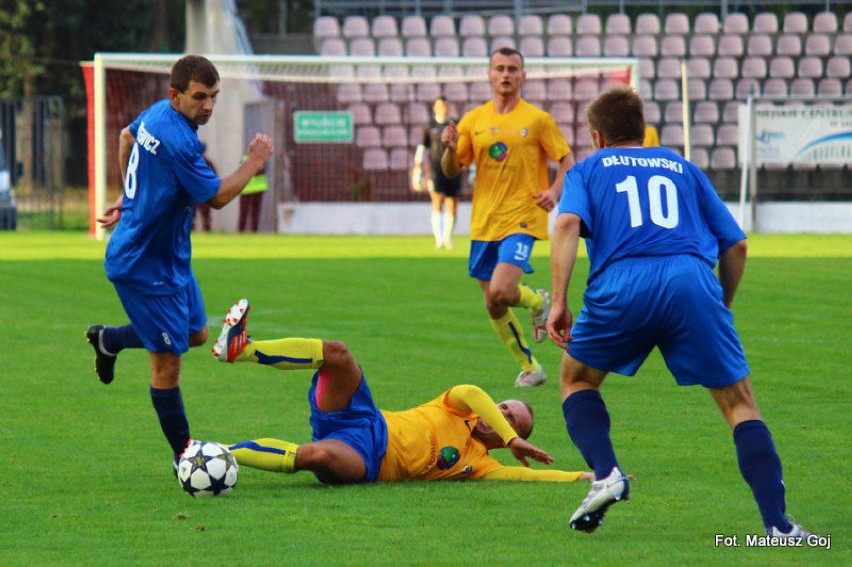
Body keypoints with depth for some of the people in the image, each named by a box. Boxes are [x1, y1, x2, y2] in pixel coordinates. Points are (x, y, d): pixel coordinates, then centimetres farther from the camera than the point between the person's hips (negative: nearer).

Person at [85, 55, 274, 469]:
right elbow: (216, 197, -20)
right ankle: (184, 458, 4)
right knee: (167, 362, -4)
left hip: (170, 258, 10)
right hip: (146, 264, -10)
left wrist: (128, 198, 33)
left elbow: (127, 137, 24)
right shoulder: (177, 141, -29)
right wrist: (255, 163, -7)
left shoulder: (157, 113, 1)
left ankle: (109, 339, 42)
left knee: (196, 333, 23)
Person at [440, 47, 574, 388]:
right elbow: (451, 171, 10)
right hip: (484, 222, 5)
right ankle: (529, 367, 25)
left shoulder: (537, 120, -2)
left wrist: (555, 191, -14)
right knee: (493, 307, 7)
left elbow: (567, 160, 4)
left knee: (501, 291, -23)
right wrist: (449, 148, -12)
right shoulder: (473, 120, 8)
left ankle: (538, 302, 11)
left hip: (521, 220, -5)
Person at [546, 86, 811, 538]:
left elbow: (568, 224, 2)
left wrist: (559, 302, -4)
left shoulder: (587, 170, 24)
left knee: (576, 379, 24)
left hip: (621, 285, -1)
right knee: (739, 402, 7)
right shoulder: (682, 168, 30)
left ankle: (606, 474, 1)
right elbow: (735, 245, 23)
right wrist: (721, 308, 35)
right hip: (694, 280, 1)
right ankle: (776, 524, -7)